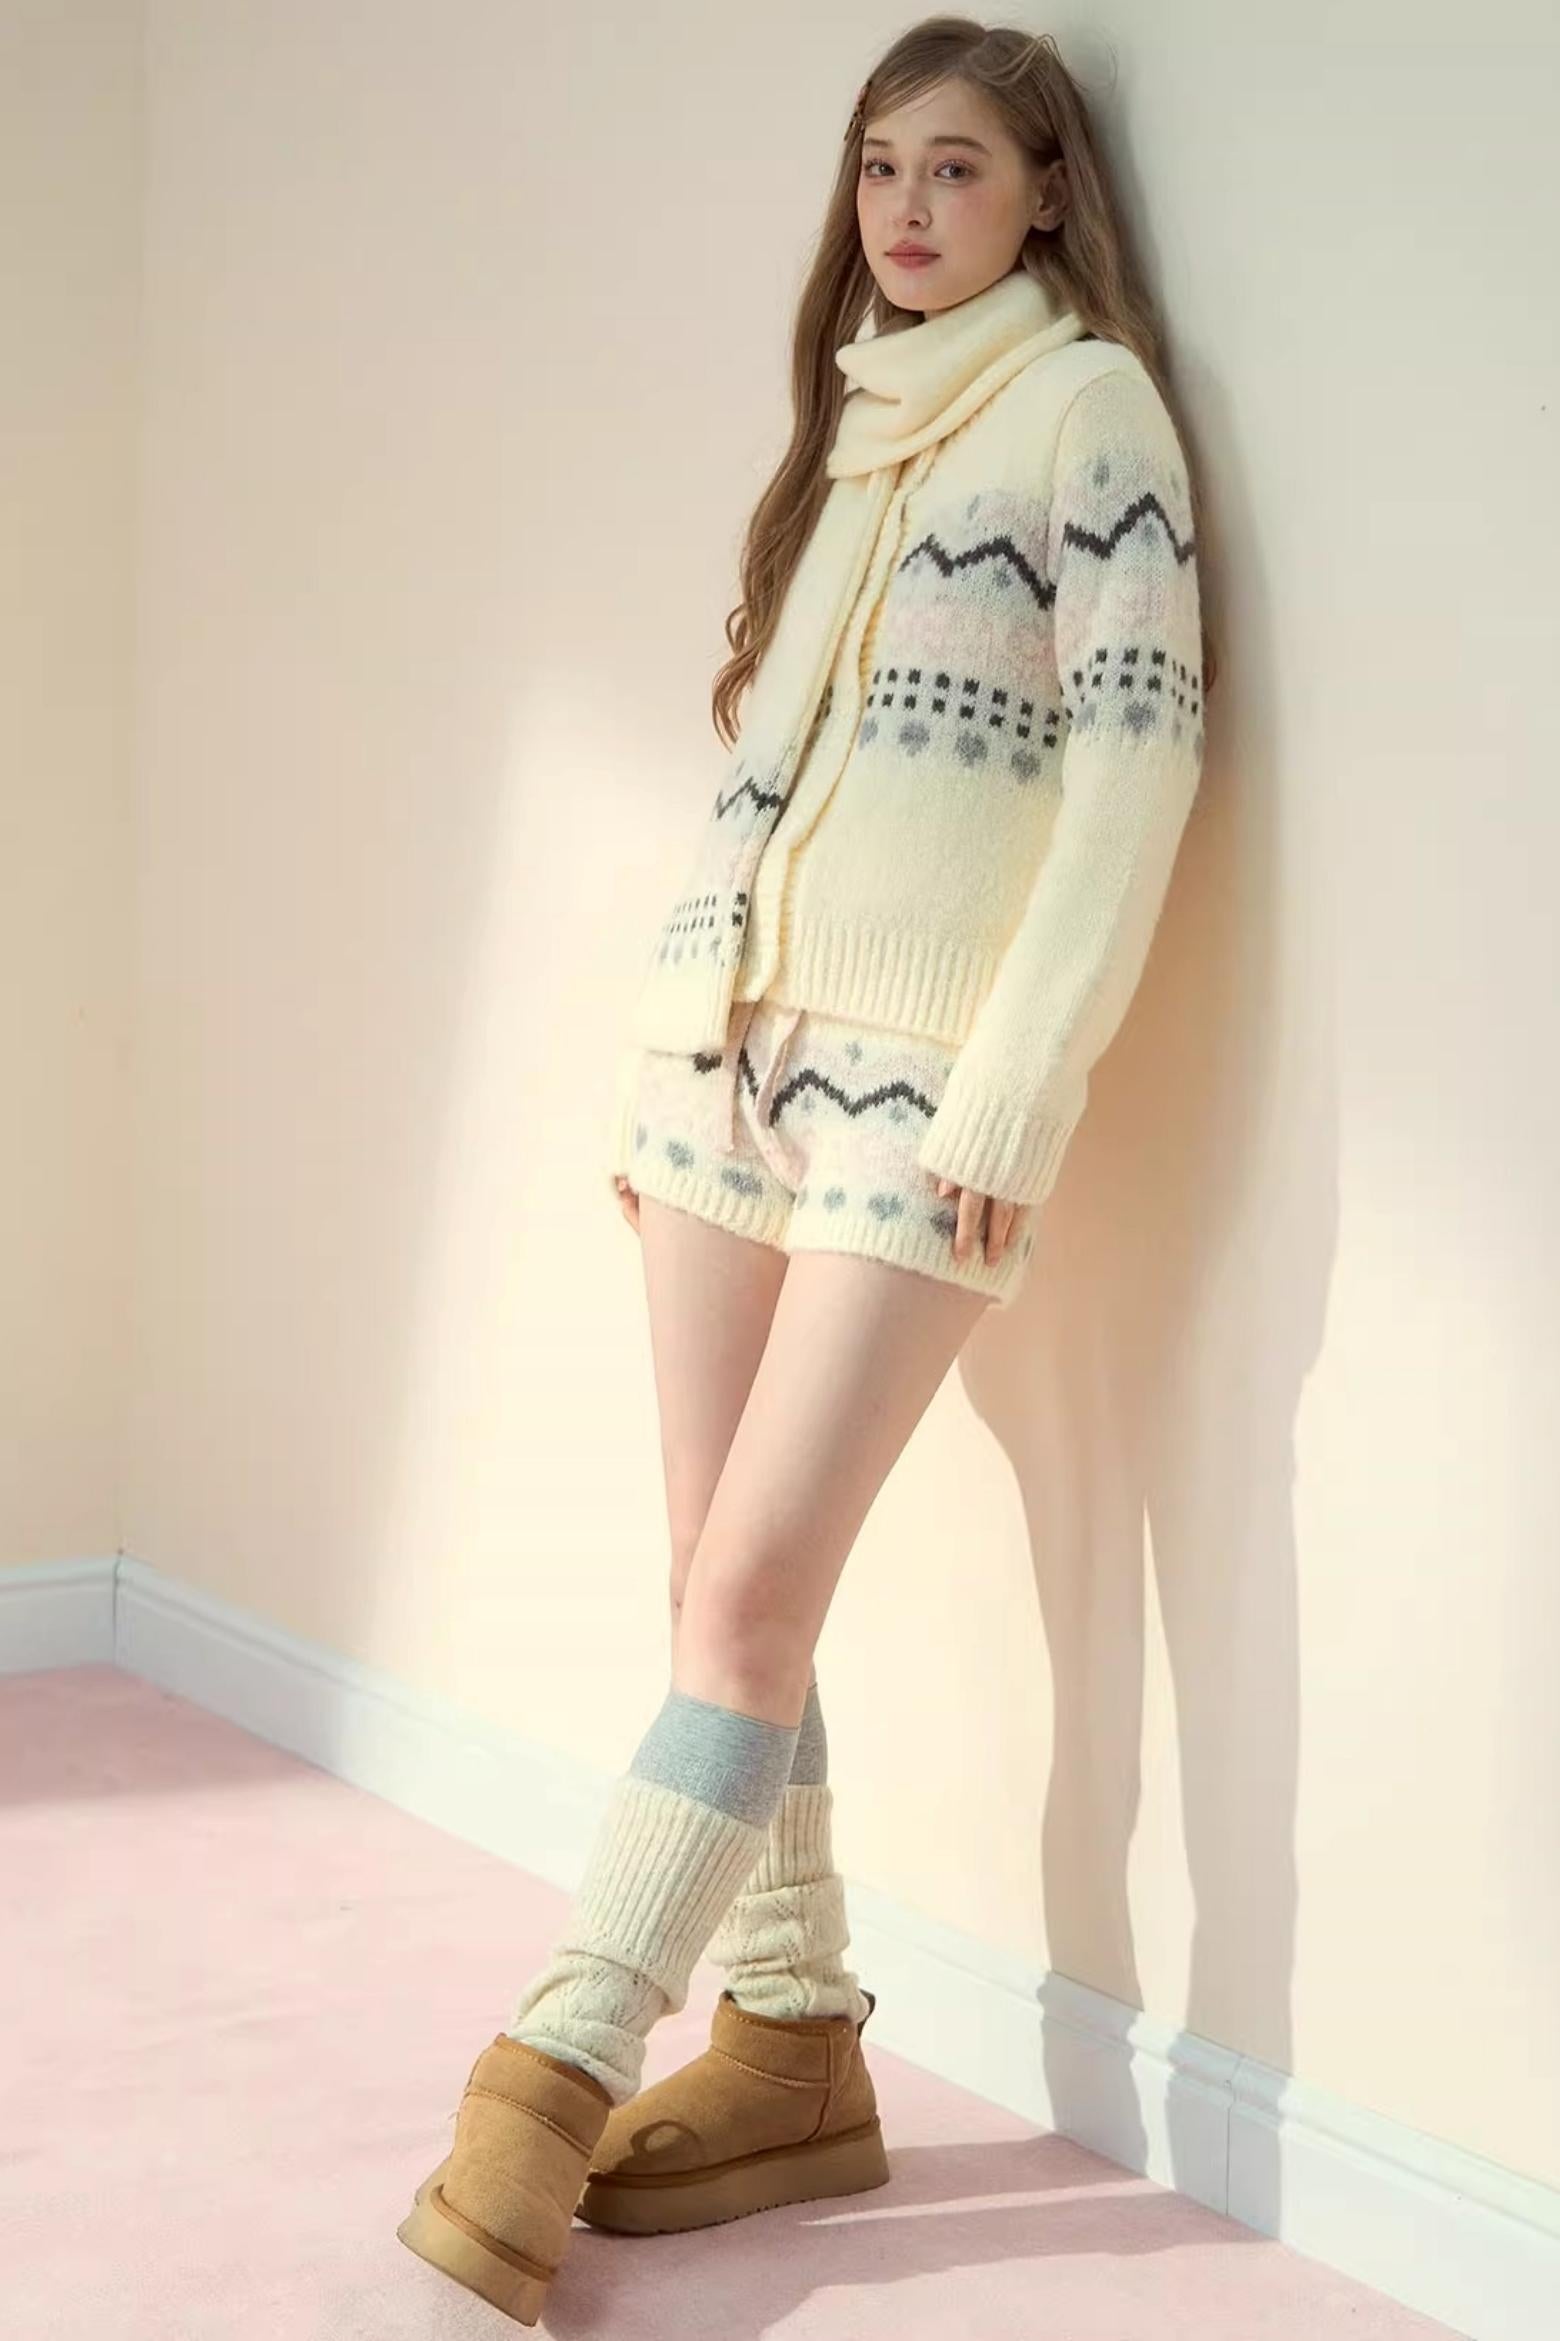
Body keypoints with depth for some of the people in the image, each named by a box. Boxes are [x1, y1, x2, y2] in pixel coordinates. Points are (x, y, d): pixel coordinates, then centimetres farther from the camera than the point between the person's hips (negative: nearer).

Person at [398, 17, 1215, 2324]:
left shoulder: (1086, 401, 0)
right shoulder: (852, 419, 20)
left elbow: (1138, 752, -10)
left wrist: (1013, 1090, -16)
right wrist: (662, 1053, 12)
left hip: (920, 1076, -7)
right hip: (727, 1037, 7)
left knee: (753, 1588, -11)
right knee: (725, 1587, 3)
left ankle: (560, 2069, -6)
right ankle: (793, 2051, 13)